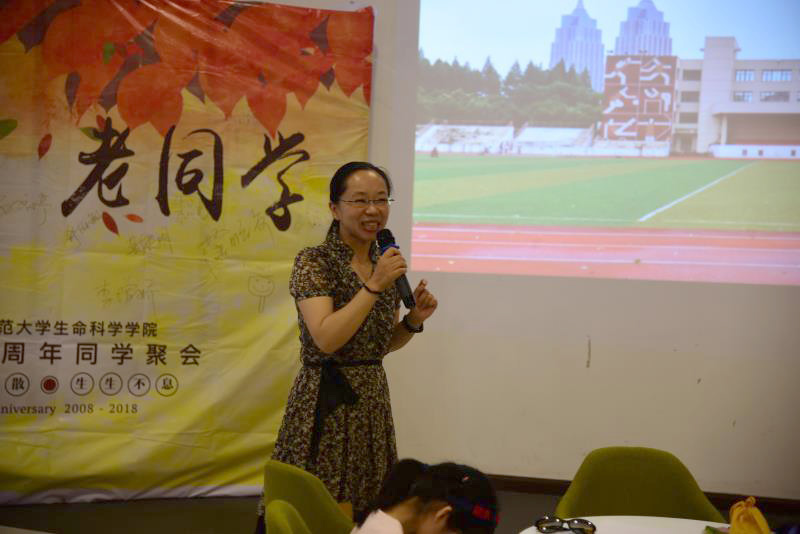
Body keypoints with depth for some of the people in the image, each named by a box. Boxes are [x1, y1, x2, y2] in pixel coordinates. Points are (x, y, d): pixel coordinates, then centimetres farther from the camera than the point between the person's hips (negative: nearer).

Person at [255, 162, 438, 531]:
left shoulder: (385, 263, 8)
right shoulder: (313, 262, -11)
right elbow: (326, 340, -23)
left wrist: (414, 320, -1)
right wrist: (374, 286, -22)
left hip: (373, 401, 6)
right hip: (326, 403, -6)